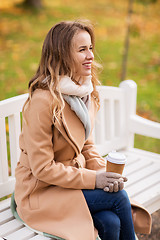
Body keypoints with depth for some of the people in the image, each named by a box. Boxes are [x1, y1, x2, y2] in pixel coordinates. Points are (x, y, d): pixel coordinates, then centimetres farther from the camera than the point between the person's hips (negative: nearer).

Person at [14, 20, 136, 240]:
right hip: (41, 192, -6)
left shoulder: (87, 94, 4)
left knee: (111, 222, -20)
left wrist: (103, 170, -7)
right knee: (118, 196, -20)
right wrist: (93, 178, -21)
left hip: (73, 177, 6)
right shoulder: (42, 101, -22)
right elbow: (42, 168, -20)